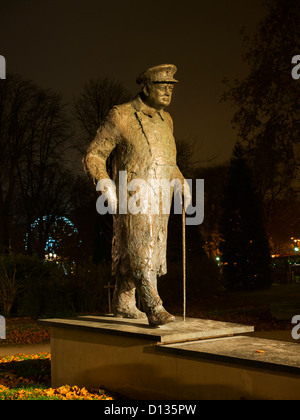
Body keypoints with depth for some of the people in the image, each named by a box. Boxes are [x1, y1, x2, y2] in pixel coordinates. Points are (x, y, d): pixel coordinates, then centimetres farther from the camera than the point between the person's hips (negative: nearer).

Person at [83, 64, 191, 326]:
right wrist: (106, 185, -21)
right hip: (134, 197, -7)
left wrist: (183, 184, 11)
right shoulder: (121, 117, -9)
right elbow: (93, 156, -7)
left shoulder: (165, 120, 12)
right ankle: (154, 309, -22)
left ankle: (123, 304, 24)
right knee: (140, 250, -15)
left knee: (131, 253, 13)